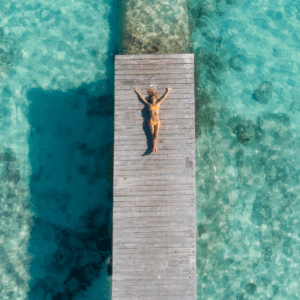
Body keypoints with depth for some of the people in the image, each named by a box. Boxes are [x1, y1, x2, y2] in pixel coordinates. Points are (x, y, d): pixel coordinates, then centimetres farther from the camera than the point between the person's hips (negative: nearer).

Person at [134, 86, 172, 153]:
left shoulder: (158, 104, 8)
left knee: (156, 135, -7)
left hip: (157, 122, 0)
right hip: (151, 122, 0)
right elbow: (143, 98, 16)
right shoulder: (149, 104, 7)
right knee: (153, 135, -1)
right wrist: (139, 93, 24)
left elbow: (163, 97, 17)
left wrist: (168, 91, 26)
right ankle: (155, 147, -1)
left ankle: (154, 147, -6)